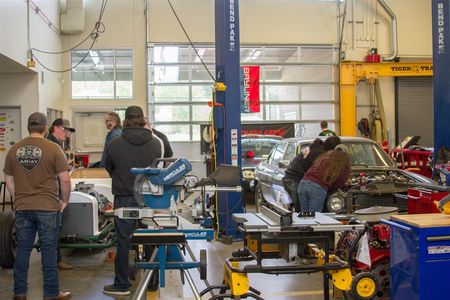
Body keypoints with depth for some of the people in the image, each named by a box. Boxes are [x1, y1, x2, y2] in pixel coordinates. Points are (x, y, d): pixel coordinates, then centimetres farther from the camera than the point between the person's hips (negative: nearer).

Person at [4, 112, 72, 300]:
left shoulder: (14, 150, 4)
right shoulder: (53, 148, -9)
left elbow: (9, 181, 11)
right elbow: (65, 179, -9)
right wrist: (64, 201, 5)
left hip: (22, 208, 4)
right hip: (48, 208, -3)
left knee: (22, 249, 12)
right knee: (48, 250, 4)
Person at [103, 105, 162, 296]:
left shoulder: (116, 144, -10)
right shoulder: (155, 143, -5)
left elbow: (108, 168, 6)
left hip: (124, 198, -2)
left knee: (123, 243, 6)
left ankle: (121, 285, 14)